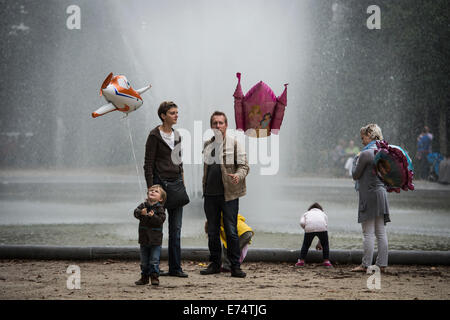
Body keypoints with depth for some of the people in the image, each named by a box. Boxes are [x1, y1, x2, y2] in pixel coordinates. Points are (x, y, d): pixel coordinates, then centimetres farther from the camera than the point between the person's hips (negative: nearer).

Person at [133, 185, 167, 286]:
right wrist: (141, 213, -30)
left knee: (154, 260, -4)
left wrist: (153, 216, -32)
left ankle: (154, 276, 4)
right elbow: (136, 212, -10)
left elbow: (161, 220, -17)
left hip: (155, 239, -4)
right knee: (144, 261, 12)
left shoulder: (160, 208, -7)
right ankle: (144, 277, 22)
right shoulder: (143, 205, 4)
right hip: (144, 238, 4)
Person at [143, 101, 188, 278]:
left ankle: (175, 267, 8)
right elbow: (148, 164, -9)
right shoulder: (155, 136, -7)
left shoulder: (176, 136, 13)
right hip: (160, 182, -6)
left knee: (176, 227, 4)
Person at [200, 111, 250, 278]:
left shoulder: (234, 144, -1)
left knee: (231, 231, -4)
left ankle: (235, 266, 1)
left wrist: (238, 175, -24)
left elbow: (244, 166, -3)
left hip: (229, 194, -5)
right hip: (210, 195, 5)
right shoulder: (207, 145, 14)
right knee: (212, 231, 9)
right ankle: (215, 263, 19)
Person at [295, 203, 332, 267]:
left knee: (306, 245, 19)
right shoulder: (323, 214, 36)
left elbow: (302, 223, 9)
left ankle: (301, 261, 18)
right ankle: (326, 261, 15)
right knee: (325, 244, 20)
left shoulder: (306, 213, 33)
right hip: (322, 227, 0)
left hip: (309, 228, 0)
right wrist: (319, 243, 36)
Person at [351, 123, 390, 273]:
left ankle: (366, 264, -4)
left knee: (368, 233, -6)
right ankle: (381, 264, 8)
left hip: (369, 195, -8)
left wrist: (355, 160, 8)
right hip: (381, 194, 8)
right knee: (381, 232, 7)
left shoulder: (365, 154, -13)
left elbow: (355, 175, -8)